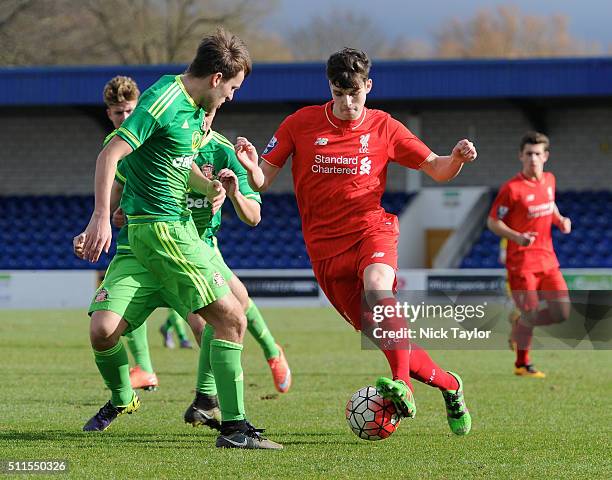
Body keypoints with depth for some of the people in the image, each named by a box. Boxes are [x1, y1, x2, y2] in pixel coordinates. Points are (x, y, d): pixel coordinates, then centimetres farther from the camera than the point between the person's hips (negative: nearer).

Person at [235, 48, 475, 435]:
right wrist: (250, 166, -21)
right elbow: (262, 181, 3)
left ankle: (402, 384, -40)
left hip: (371, 229, -1)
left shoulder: (383, 128, 3)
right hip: (325, 247, 1)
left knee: (377, 288, -36)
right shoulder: (301, 124, 2)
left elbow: (436, 169, 9)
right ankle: (448, 384, 21)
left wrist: (457, 159, -13)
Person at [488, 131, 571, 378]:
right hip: (522, 262, -6)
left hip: (547, 259, 6)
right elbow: (493, 221, -8)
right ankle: (522, 364, 15)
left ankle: (520, 325, 25)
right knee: (530, 314, -5)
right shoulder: (512, 188, -13)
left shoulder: (549, 180, 7)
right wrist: (517, 237, -23)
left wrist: (559, 219, 6)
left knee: (561, 312, -1)